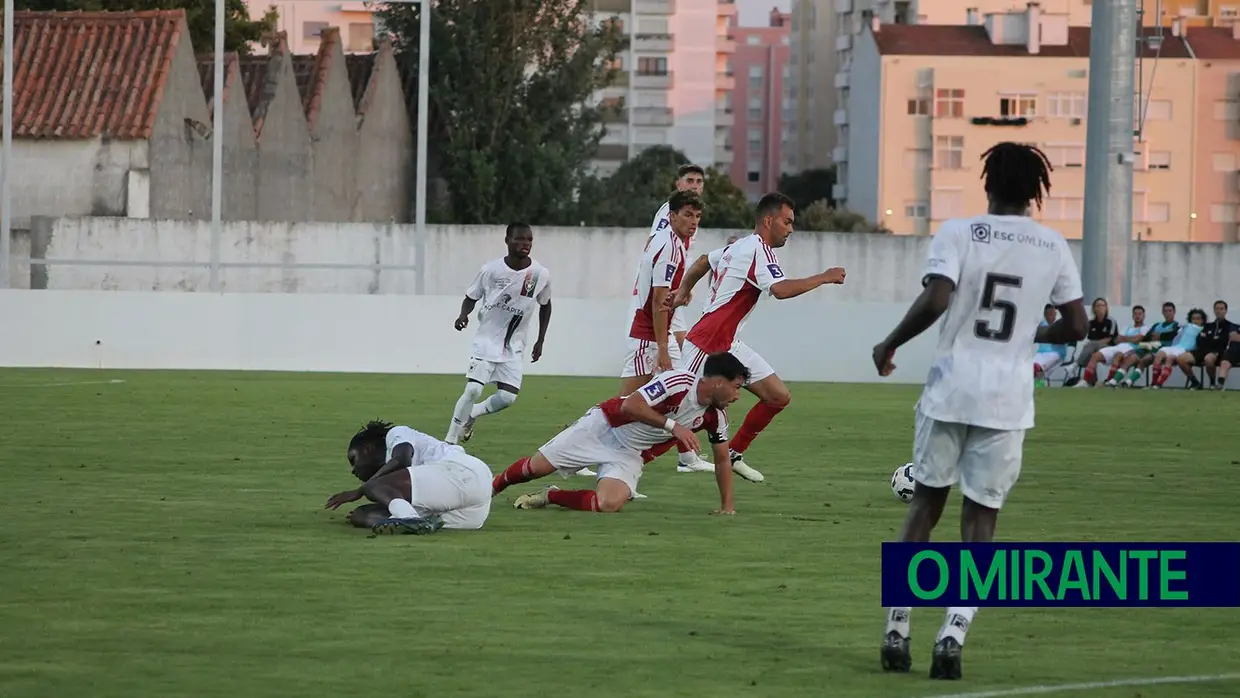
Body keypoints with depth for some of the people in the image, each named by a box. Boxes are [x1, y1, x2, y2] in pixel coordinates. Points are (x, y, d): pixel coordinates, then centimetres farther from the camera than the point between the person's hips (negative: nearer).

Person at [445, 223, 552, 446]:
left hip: (514, 347, 2)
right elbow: (472, 297, 2)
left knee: (507, 397, -8)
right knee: (473, 389, -16)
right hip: (486, 341, -2)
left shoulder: (540, 275, -8)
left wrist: (540, 341, 12)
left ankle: (472, 414, 23)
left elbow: (545, 306, 11)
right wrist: (463, 315, -20)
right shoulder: (490, 270, -12)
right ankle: (449, 442, -3)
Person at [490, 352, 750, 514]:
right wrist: (672, 425, -34)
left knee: (609, 504, -24)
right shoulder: (679, 382, -27)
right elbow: (630, 406, -32)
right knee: (537, 467, -2)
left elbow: (722, 459, 6)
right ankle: (493, 486, 30)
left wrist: (727, 505, 0)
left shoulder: (716, 416, -6)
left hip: (631, 454, 5)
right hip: (604, 427, -5)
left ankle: (550, 496, 1)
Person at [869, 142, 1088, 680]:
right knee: (980, 519, 6)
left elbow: (936, 301, -17)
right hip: (1007, 400, 1)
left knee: (925, 503, 14)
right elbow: (1076, 327, 6)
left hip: (950, 391, -1)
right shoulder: (1053, 248, 4)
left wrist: (889, 345, -4)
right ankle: (953, 633, -9)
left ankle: (897, 630, 12)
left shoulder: (957, 233, -4)